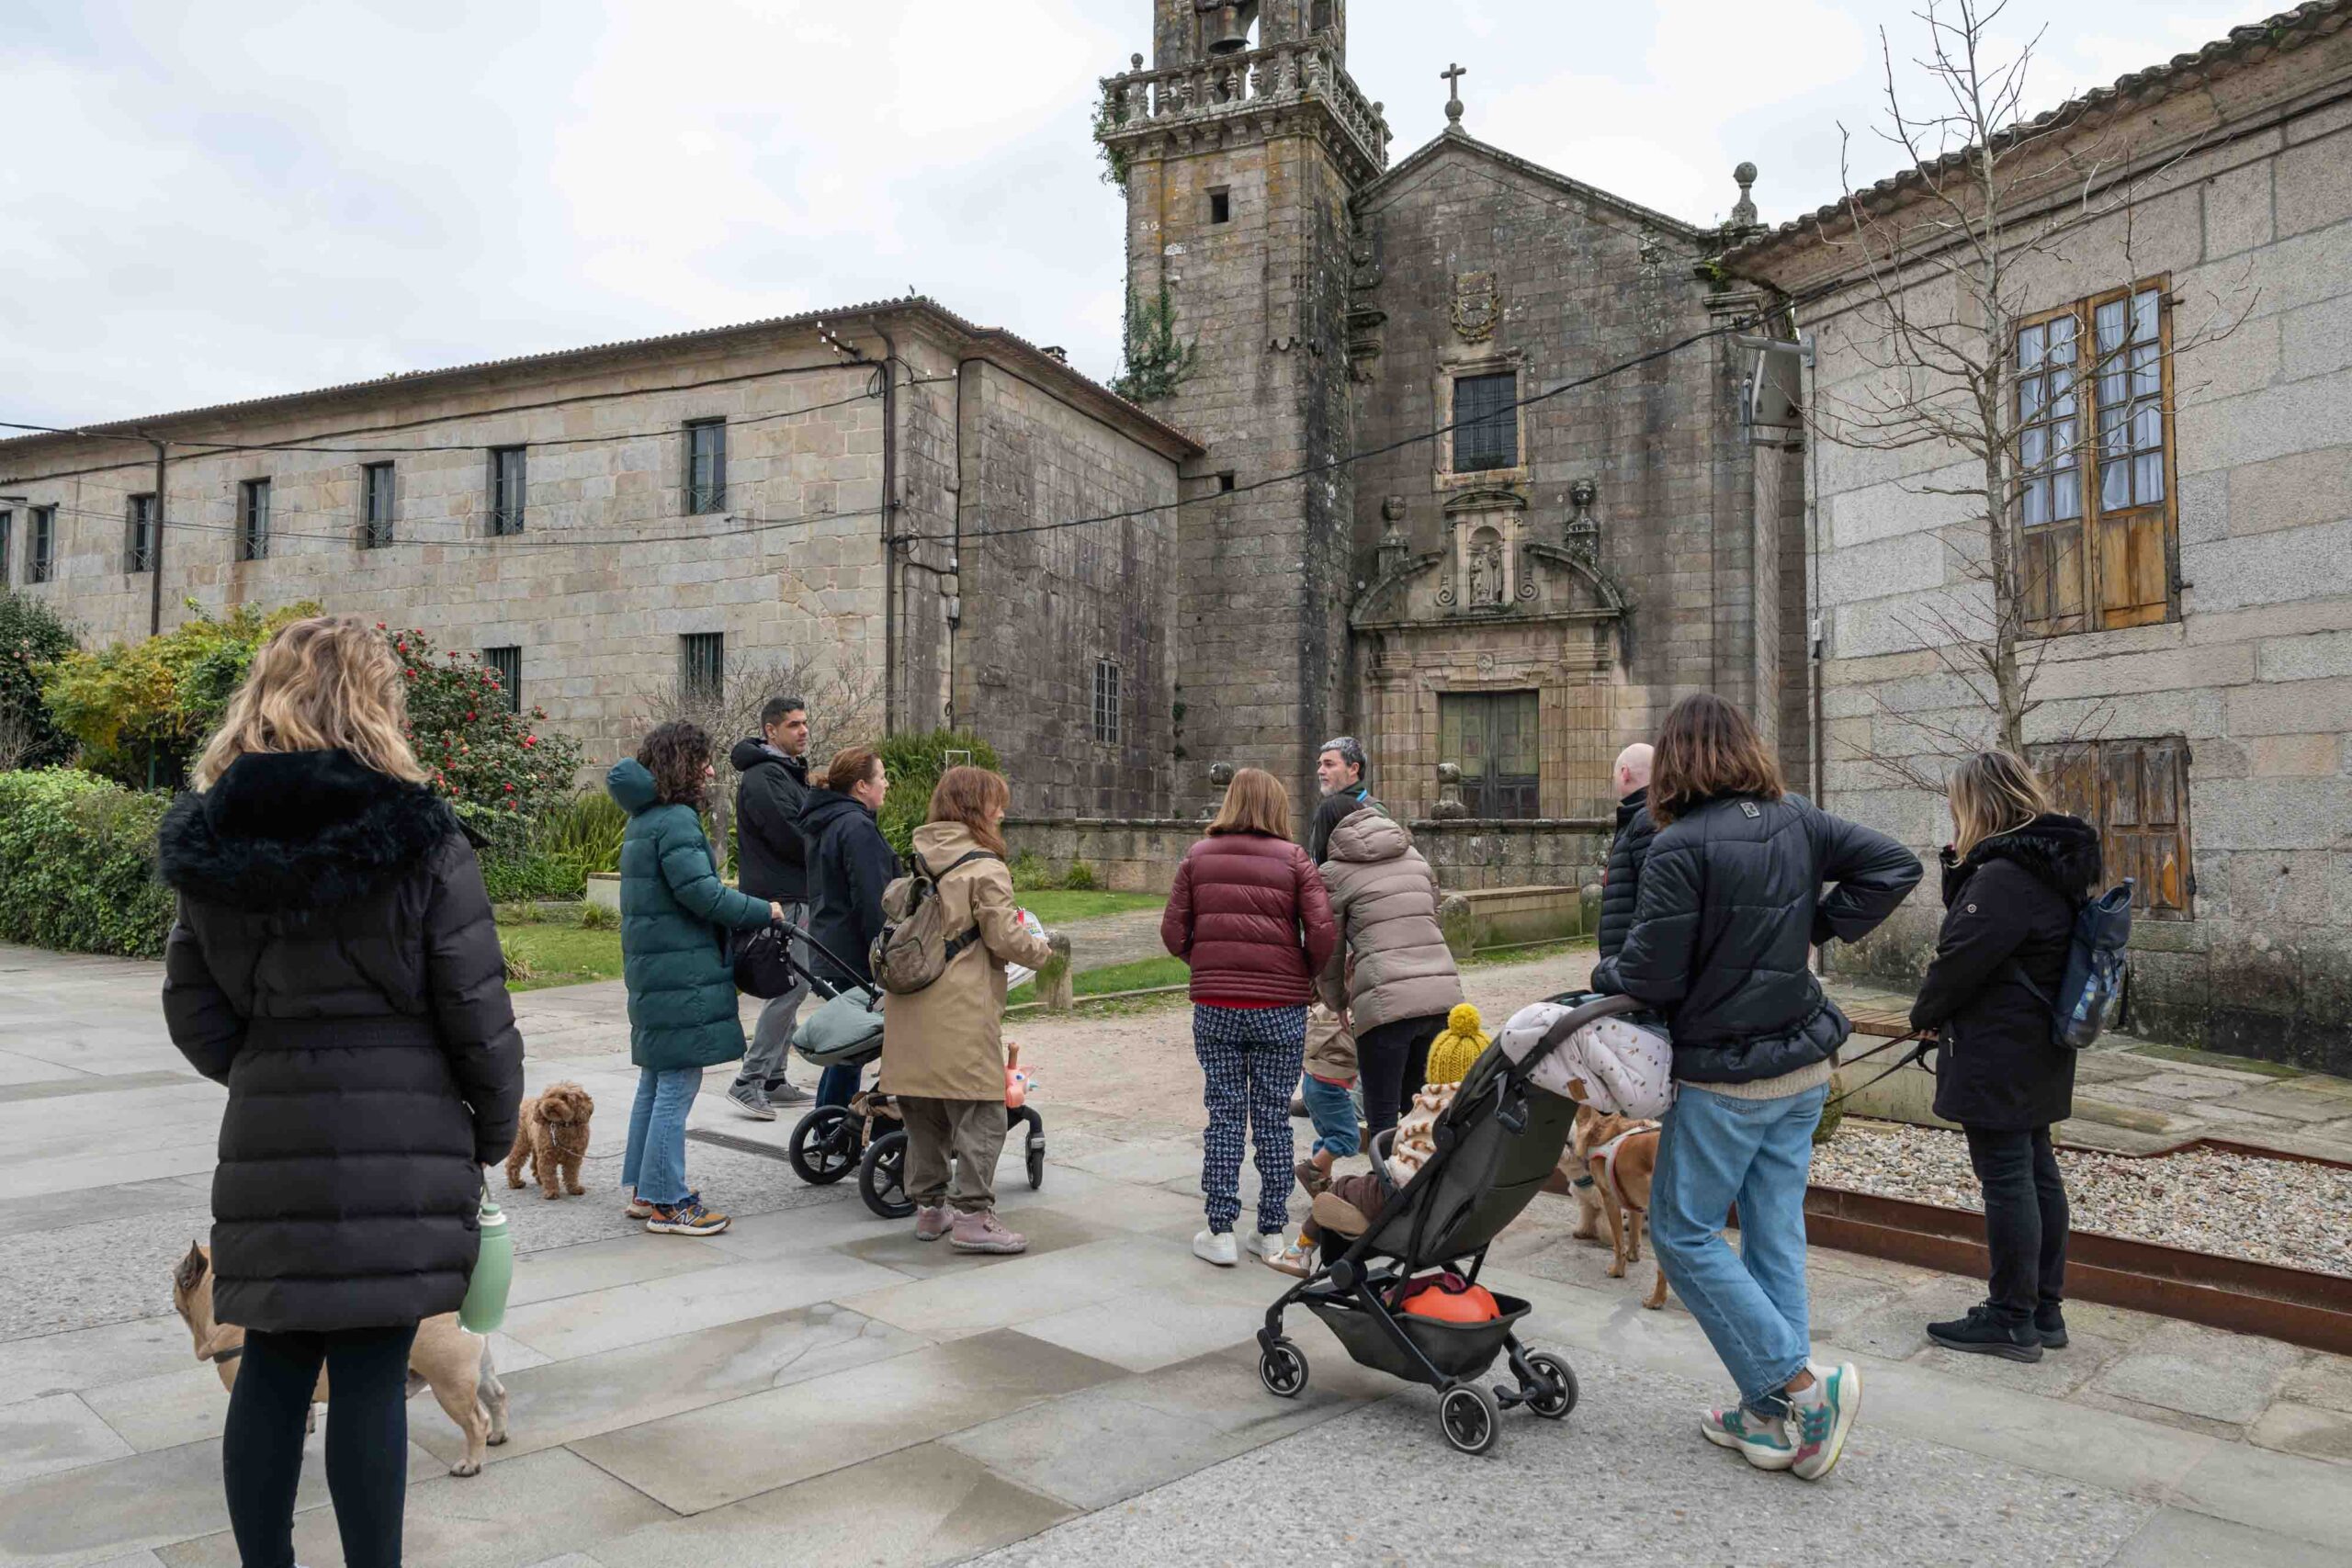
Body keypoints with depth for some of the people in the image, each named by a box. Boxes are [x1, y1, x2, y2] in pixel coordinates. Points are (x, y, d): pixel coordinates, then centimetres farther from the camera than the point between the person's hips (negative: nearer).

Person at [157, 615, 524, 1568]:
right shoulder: (420, 843, -11)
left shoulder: (210, 846, 4)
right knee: (371, 1373, 2)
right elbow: (477, 1015, -8)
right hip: (402, 1142, -4)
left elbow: (193, 1015, 6)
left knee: (274, 1365, 15)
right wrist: (496, 1129, 5)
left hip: (267, 1142, 5)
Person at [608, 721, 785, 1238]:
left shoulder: (644, 820, 16)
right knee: (677, 1084, -4)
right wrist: (763, 911, -10)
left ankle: (644, 1189, 28)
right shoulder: (676, 821, -16)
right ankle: (667, 1203, 2)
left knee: (656, 1080, 18)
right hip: (681, 975, -11)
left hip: (651, 971, 11)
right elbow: (701, 891, -22)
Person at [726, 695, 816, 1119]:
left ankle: (772, 1080, 21)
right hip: (780, 898, -11)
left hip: (794, 896, 11)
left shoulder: (789, 771, 20)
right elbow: (790, 836, -21)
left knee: (790, 987, 13)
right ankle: (748, 1083, -7)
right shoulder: (763, 776, -15)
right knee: (791, 986, -12)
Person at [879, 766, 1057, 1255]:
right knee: (982, 1114, -1)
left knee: (925, 1114, 16)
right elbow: (1006, 938, -12)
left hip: (912, 1008, 8)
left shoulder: (920, 860, 13)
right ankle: (972, 1215, -1)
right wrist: (1043, 952, 4)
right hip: (962, 1013, -8)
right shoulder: (984, 868, -10)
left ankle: (929, 1207, 25)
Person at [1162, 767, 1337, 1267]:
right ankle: (1272, 1234, 16)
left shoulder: (1197, 857, 5)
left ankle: (1220, 1232, 10)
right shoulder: (1293, 859, -1)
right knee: (1273, 1118, 9)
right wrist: (1307, 975, 7)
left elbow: (1173, 931, 1)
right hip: (1280, 1008, -1)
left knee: (1224, 1117, 9)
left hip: (1214, 1006, 1)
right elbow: (1322, 931, -10)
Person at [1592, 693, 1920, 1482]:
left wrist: (1604, 974, 3)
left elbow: (1652, 979, -18)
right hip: (1805, 1067, 7)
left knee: (1684, 1232, 6)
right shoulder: (1797, 821, 2)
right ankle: (1772, 1417, 21)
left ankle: (1802, 1385, 2)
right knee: (1774, 1230, 13)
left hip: (1726, 1078, -7)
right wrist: (1819, 926, 7)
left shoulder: (1679, 848, -19)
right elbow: (1894, 865, 5)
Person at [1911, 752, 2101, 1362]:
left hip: (1996, 1054, -10)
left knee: (2006, 1180, -3)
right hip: (2038, 1052, 10)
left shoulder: (2005, 875, -22)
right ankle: (2044, 1308, 26)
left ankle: (2012, 1321, 6)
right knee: (2037, 1170, 16)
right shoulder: (2050, 865, 11)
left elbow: (1962, 957, -18)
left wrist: (1924, 1013, -5)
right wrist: (1960, 865, 4)